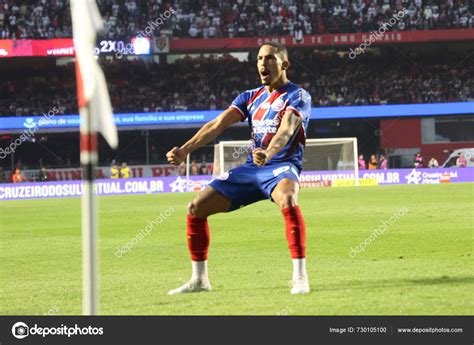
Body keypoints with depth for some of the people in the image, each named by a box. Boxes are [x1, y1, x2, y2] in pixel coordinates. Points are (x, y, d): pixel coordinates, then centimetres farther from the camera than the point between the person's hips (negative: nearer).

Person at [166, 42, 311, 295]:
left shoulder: (297, 96, -5)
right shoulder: (251, 97, 14)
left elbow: (287, 128, -26)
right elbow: (217, 125, 4)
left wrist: (269, 153, -46)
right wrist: (185, 150, -10)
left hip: (282, 165, -7)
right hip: (250, 169, 7)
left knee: (287, 201, -40)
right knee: (196, 208, -1)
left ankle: (300, 277, -37)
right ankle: (199, 279, 12)